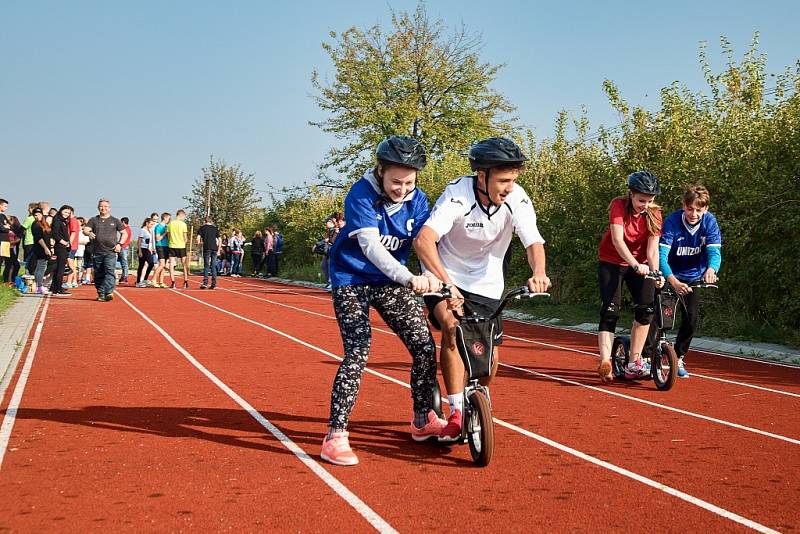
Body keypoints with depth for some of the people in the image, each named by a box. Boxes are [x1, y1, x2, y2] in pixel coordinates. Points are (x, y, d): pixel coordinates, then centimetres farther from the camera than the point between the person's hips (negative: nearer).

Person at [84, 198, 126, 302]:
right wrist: (89, 233, -23)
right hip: (97, 252, 3)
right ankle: (101, 294, 16)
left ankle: (109, 292, -28)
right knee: (98, 274, 7)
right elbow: (85, 230, 1)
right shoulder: (93, 220, 13)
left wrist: (120, 244, 0)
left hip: (110, 251, -3)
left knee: (110, 271, -18)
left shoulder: (115, 221, 10)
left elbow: (124, 233, 14)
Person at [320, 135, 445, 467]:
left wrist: (433, 277, -35)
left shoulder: (417, 200, -5)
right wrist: (409, 278, -47)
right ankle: (335, 437, -13)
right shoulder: (361, 195, -21)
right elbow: (370, 245, -34)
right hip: (352, 281, -5)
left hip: (391, 282, 5)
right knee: (358, 352, -20)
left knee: (425, 346, 1)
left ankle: (423, 421, 22)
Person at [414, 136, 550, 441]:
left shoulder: (517, 198, -20)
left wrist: (538, 274, -50)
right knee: (453, 328, -29)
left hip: (486, 284, 3)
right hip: (446, 276, -3)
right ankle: (457, 413, -18)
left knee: (489, 353, 0)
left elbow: (534, 242, -27)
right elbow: (423, 240, -43)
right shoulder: (458, 195, -30)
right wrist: (445, 282, -58)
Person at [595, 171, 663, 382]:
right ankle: (605, 361, -23)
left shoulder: (654, 214, -11)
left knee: (646, 308, -12)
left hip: (640, 265, 3)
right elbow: (617, 240, -32)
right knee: (610, 310, -16)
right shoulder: (619, 206, -20)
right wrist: (636, 265, -44)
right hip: (612, 263, -3)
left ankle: (634, 363, -5)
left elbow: (653, 249, -17)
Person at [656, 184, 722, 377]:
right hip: (670, 276, -3)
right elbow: (661, 254, -34)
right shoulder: (672, 221, -26)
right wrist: (673, 281, -50)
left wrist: (711, 269, -49)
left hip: (692, 277, 3)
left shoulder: (710, 222, -16)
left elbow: (714, 251, -24)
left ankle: (678, 358, 17)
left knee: (692, 318, -4)